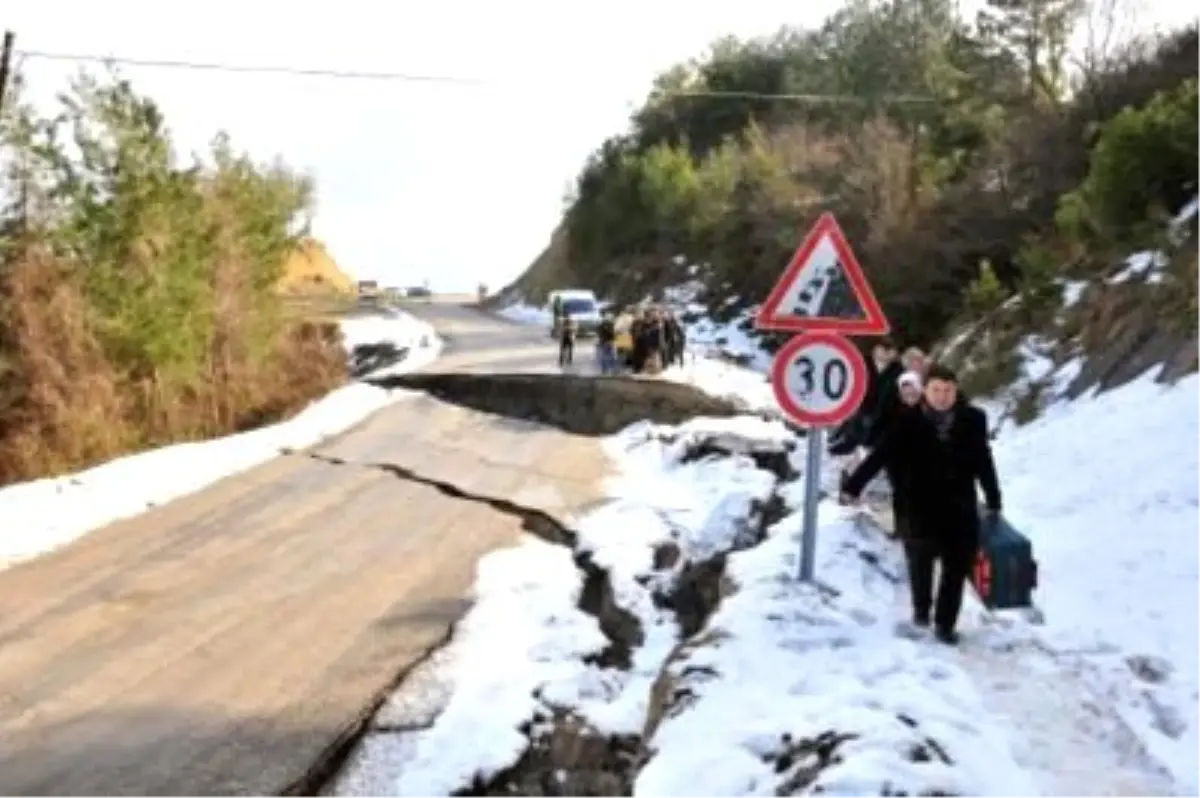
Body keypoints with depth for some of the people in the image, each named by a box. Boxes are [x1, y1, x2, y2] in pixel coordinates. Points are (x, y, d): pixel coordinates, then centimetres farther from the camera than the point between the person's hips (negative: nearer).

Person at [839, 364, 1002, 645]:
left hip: (960, 505, 2)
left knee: (957, 565, 3)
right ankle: (921, 607, 17)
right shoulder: (908, 421, -7)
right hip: (922, 504, -2)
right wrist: (853, 486, -11)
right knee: (921, 554, -10)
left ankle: (945, 623, 17)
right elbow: (880, 455, -7)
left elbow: (983, 462, 10)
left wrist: (993, 501, 16)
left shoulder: (972, 420, 0)